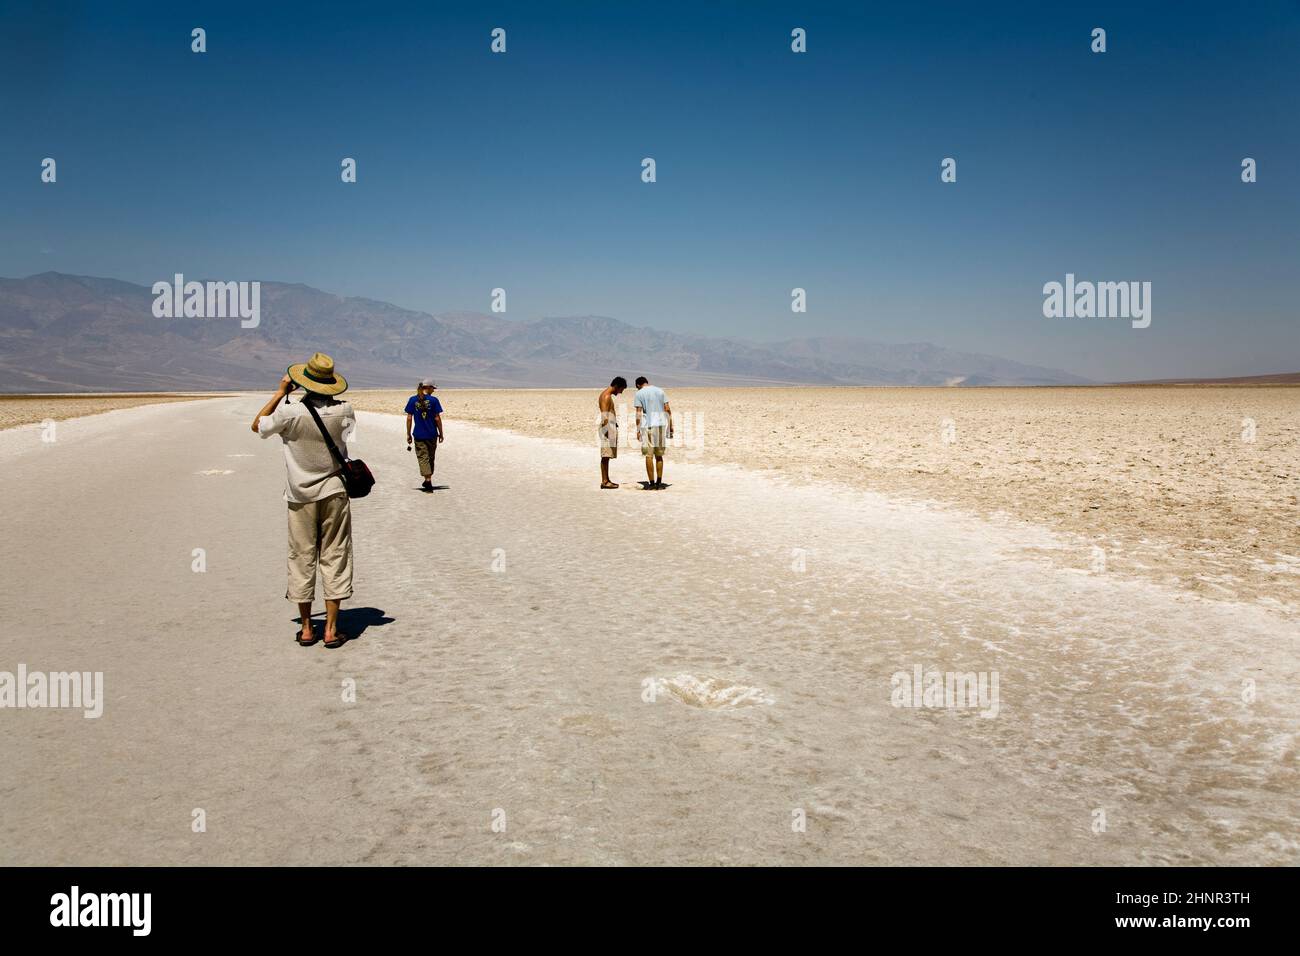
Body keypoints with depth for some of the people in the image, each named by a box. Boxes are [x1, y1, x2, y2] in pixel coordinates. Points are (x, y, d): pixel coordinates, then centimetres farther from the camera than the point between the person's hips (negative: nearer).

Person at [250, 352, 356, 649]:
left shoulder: (290, 412, -13)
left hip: (300, 496, 0)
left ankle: (307, 628, 13)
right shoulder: (343, 411, -9)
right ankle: (331, 629, 5)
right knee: (334, 558, 5)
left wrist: (281, 391, 7)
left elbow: (257, 425, 5)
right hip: (334, 492, 1)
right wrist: (326, 394, 14)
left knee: (302, 558, 8)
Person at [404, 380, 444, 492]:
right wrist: (441, 433, 5)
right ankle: (428, 481, 26)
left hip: (419, 435, 0)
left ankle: (428, 480, -14)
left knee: (423, 457, 1)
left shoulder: (412, 400, -1)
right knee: (430, 457, 16)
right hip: (432, 434, 0)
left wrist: (408, 434, 6)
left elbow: (409, 418, -1)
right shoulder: (433, 400, -6)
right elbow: (437, 418, -5)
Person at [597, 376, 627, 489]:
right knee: (605, 456, -9)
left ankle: (606, 480, 14)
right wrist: (606, 430, -24)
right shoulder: (607, 396, -13)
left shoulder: (605, 395, 18)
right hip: (608, 428, -10)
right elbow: (604, 415, -20)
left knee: (606, 456, 11)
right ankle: (604, 481, -10)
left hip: (610, 428, 10)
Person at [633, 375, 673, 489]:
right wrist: (670, 426, 10)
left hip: (647, 425, -4)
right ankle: (659, 483, 9)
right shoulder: (660, 390, 11)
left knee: (649, 456, 1)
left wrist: (638, 430, -4)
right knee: (659, 456, 10)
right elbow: (668, 409, 6)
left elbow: (639, 413, -6)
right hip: (661, 424, 4)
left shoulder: (639, 393, 0)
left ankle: (652, 484, 0)